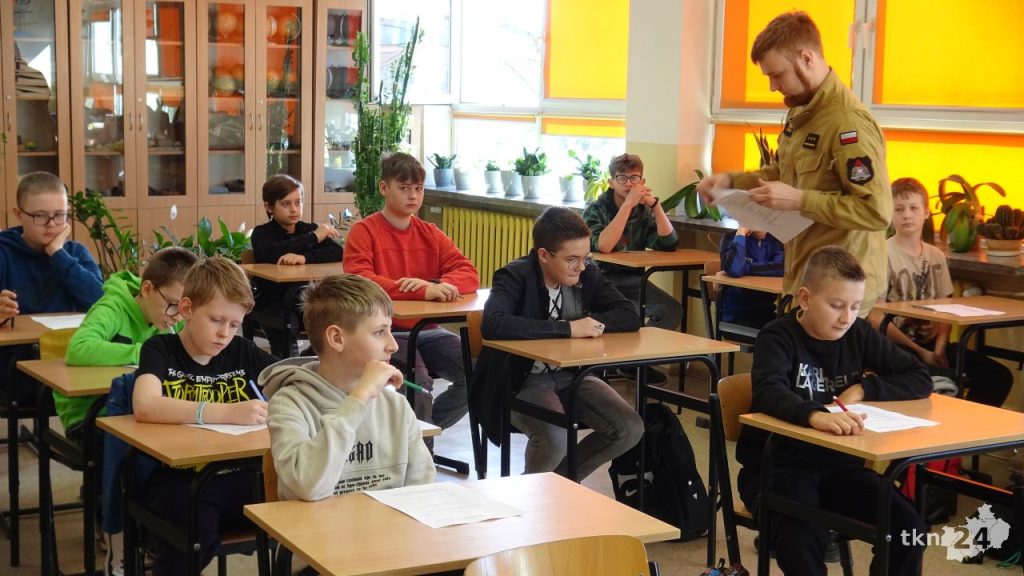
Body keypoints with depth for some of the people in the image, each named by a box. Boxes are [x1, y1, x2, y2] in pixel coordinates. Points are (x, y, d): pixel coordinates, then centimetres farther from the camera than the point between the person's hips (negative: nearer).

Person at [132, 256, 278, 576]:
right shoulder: (160, 350, -2)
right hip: (176, 479, -3)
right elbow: (145, 408, -21)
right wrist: (227, 413, -30)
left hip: (236, 476, 3)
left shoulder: (242, 352, 9)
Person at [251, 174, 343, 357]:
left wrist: (304, 257, -24)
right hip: (273, 301, -3)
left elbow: (338, 252, -7)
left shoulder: (309, 228, 10)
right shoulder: (262, 233, 1)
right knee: (287, 325, -34)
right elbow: (271, 253, -23)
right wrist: (314, 237, -17)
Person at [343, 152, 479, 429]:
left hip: (427, 330, 5)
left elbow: (469, 273, 5)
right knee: (418, 382, -31)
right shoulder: (364, 231, -3)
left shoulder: (430, 234, 13)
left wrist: (439, 286, -20)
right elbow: (358, 279, -20)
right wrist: (422, 291, -31)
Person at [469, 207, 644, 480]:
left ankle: (561, 478, 14)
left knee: (630, 429, -11)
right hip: (520, 381, -6)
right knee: (555, 437, -32)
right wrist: (567, 328, -34)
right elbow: (493, 324, -36)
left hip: (570, 376, 6)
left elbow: (630, 316, -2)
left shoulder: (588, 275, -2)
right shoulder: (515, 276, -18)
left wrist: (591, 324, -22)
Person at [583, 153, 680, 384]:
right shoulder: (596, 209, -6)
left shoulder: (644, 211, 7)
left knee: (672, 310, -19)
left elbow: (668, 244, -4)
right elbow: (603, 246, -24)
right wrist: (628, 204, -25)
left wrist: (655, 204, -13)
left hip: (633, 280, 5)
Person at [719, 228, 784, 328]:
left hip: (766, 313, 4)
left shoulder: (776, 240, 5)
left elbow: (783, 267, -17)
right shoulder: (732, 238, -5)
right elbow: (734, 270, -26)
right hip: (735, 315, -4)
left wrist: (743, 268, -19)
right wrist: (740, 234, -19)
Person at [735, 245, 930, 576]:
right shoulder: (779, 337, -13)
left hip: (838, 464, 5)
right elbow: (768, 392, -34)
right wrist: (815, 415, -54)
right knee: (804, 538, -34)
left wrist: (864, 388, -12)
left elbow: (920, 380, 5)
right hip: (775, 466, -5)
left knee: (909, 527, -14)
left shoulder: (859, 335, 3)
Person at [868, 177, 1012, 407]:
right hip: (897, 348, -6)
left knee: (1000, 376, -6)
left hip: (932, 344, 7)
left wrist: (940, 348, -7)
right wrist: (920, 353, -12)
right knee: (947, 382, -32)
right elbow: (876, 318, -11)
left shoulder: (936, 256, 9)